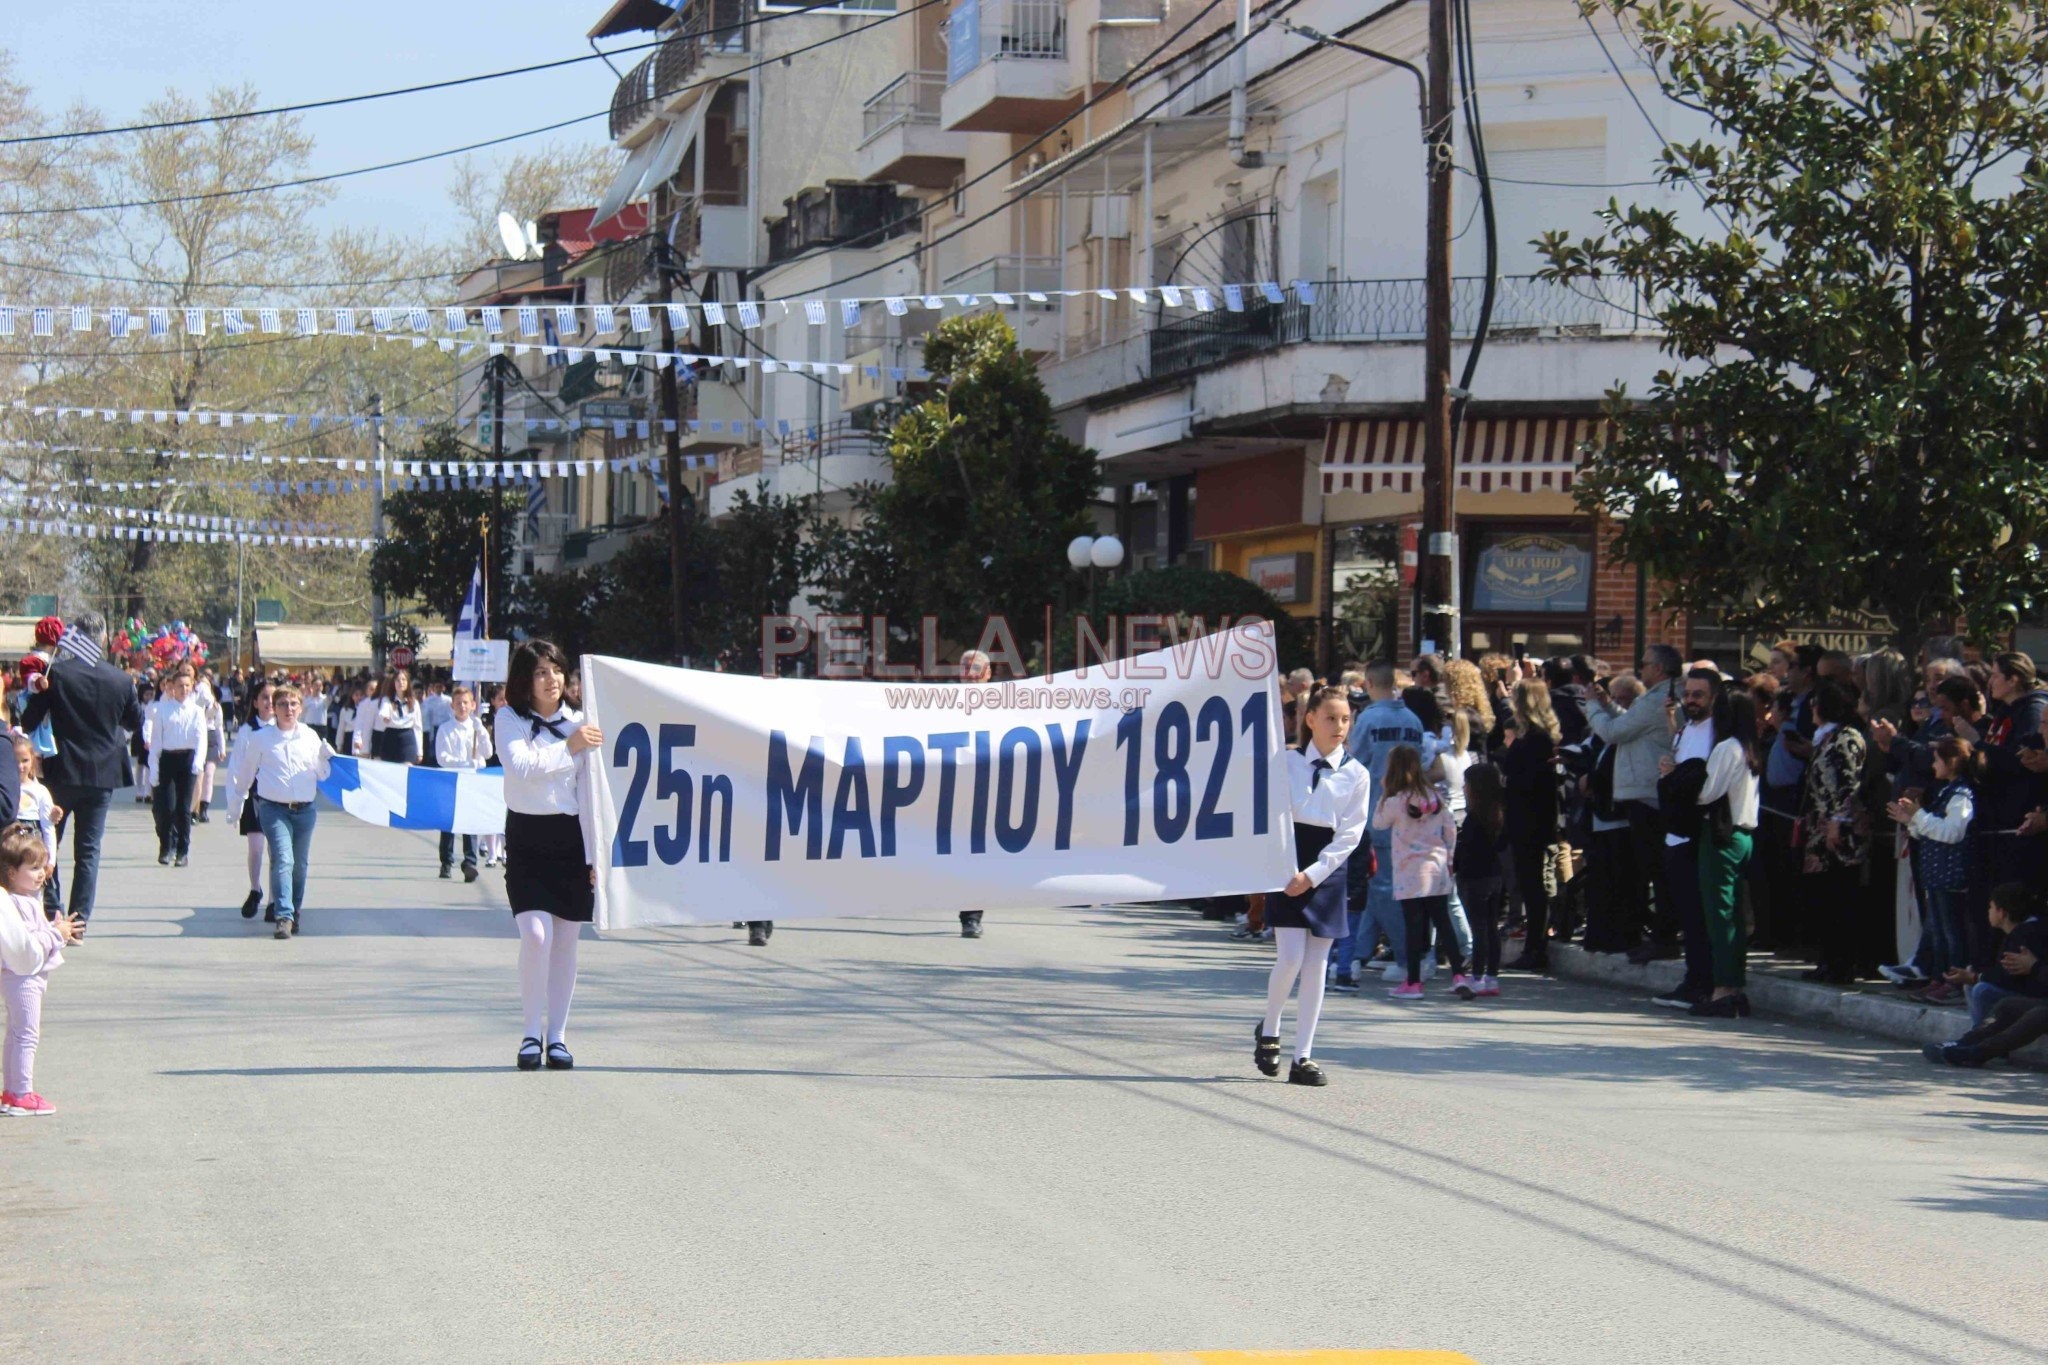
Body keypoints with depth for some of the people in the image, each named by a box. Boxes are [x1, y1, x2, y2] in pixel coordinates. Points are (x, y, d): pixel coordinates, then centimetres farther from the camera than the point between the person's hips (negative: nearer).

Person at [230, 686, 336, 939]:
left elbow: (322, 773, 15)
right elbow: (244, 775, 12)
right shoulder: (260, 739, 2)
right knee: (282, 860, -17)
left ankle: (296, 912, 29)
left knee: (300, 864, 11)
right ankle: (284, 916, -22)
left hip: (305, 810, 3)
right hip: (274, 809, -3)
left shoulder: (310, 737, 9)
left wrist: (328, 755, -3)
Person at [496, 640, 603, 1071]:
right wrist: (567, 748, -14)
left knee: (566, 940, 4)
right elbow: (520, 765, -18)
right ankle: (532, 1032, -3)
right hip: (526, 838, -3)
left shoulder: (576, 722, 8)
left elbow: (590, 792, 7)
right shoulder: (510, 720, 1)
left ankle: (557, 1035, 15)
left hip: (570, 838, 3)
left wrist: (594, 854, 3)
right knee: (535, 934, -16)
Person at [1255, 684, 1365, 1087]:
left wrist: (1313, 873, -10)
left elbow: (1350, 833, -1)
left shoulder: (1356, 775, 2)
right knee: (1290, 958, -12)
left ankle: (1303, 1057, 7)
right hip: (1288, 868, -2)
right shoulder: (1287, 763, 1)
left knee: (1316, 965, 2)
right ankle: (1268, 1031, 14)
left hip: (1327, 870, 2)